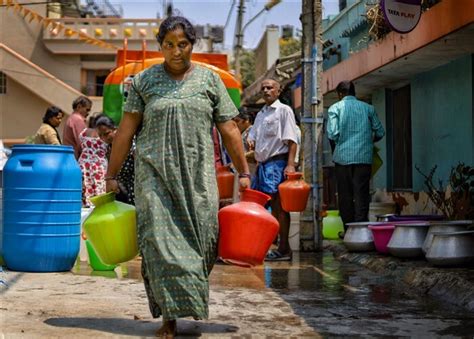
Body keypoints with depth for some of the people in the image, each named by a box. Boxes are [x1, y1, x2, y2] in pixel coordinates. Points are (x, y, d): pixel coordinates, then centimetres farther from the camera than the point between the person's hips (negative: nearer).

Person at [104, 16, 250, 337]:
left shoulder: (209, 79, 8)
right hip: (155, 173, -1)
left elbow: (229, 130, 8)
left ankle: (192, 296, 20)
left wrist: (244, 172, 6)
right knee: (161, 239, -7)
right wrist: (112, 175, 2)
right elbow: (126, 130, 5)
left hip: (198, 175, 1)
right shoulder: (145, 80, 5)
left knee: (201, 236, -5)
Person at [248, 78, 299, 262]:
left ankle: (283, 248, -4)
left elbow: (291, 140, -9)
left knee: (279, 205, -7)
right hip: (262, 164, 8)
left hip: (277, 162, -8)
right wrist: (250, 142, -1)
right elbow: (253, 136, 24)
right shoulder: (260, 114, 21)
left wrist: (290, 164, -19)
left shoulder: (284, 110, -2)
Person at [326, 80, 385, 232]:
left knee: (345, 195, 6)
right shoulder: (368, 108, 8)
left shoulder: (335, 108, 0)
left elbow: (332, 134, -10)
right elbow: (380, 132, 8)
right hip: (364, 157, 1)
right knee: (362, 194, 2)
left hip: (343, 157, -1)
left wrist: (336, 145, 10)